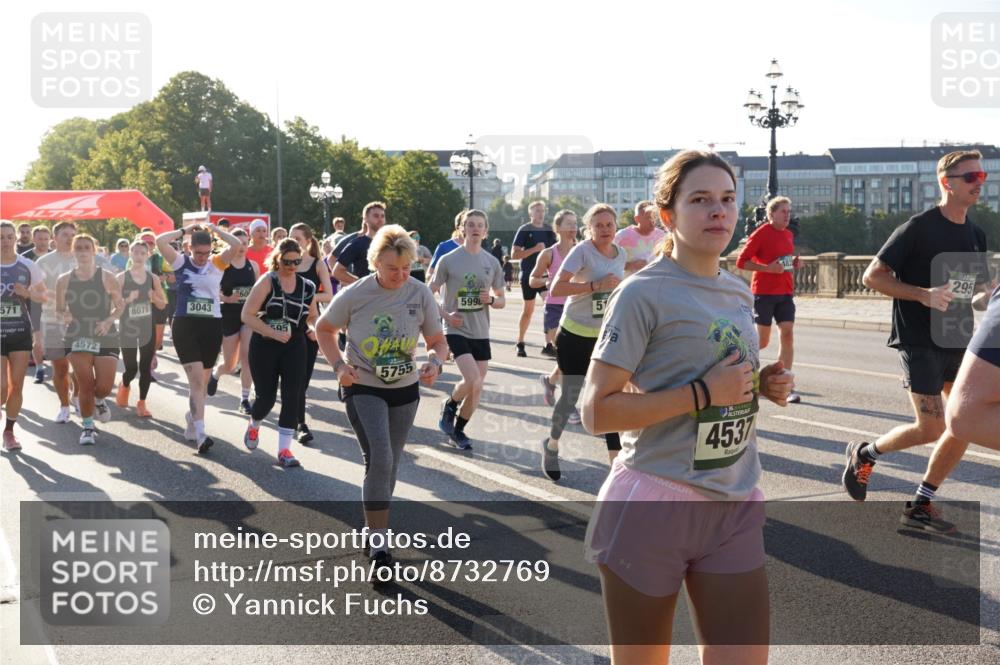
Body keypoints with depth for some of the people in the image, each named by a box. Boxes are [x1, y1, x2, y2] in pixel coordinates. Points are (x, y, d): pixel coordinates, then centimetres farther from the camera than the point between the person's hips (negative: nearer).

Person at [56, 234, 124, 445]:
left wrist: (109, 320, -14)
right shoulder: (64, 280, 2)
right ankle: (88, 427, 16)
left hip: (105, 338, -1)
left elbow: (120, 305, 4)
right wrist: (64, 316, -12)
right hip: (77, 338, 1)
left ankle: (99, 400, 34)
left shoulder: (107, 277, -4)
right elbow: (59, 309, 11)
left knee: (104, 387, -4)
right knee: (85, 386, -2)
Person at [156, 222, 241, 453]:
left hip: (212, 326, 3)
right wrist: (185, 230, -1)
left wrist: (215, 229, 0)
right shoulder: (181, 262, 2)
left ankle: (192, 423, 32)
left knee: (202, 381, 13)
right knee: (196, 379, -13)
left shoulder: (217, 263, 5)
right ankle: (200, 434, -17)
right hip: (185, 325, -3)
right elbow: (160, 241, -11)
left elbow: (236, 245, -10)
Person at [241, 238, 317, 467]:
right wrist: (274, 333, -21)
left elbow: (309, 315, 20)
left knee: (292, 397, -7)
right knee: (266, 396, 3)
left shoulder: (306, 286, 3)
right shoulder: (267, 282, -9)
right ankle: (254, 425, 39)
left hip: (294, 347, 3)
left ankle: (284, 449, 0)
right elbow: (247, 315, -14)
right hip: (265, 347, -3)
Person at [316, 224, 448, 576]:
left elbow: (438, 341, 0)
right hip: (363, 389, -3)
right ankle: (378, 543, -9)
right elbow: (324, 329, 2)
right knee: (379, 460, -19)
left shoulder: (421, 294, -10)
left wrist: (434, 363, -22)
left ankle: (374, 527, 38)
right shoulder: (354, 295, -14)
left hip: (405, 391, 3)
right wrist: (339, 364, -12)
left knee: (389, 465, 15)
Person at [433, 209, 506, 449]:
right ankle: (449, 406, 11)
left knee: (477, 388, 5)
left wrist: (491, 300, -10)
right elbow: (430, 293, 1)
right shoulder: (449, 260, -5)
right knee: (473, 381, -20)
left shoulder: (492, 263, 5)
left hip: (481, 332, 4)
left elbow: (501, 300, 13)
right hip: (456, 330, -4)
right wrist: (446, 315, -12)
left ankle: (458, 430, 24)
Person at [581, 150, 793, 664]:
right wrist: (701, 393, -19)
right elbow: (596, 410, -15)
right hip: (654, 504, -6)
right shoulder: (644, 293, -10)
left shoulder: (739, 293, 12)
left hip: (737, 507, 6)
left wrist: (764, 386, 4)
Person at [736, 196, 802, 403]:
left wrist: (793, 262, 4)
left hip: (785, 293, 6)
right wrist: (768, 268, -20)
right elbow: (741, 262, -10)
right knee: (763, 340, -2)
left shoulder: (789, 235, 13)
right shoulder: (761, 233, -8)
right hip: (764, 292, -6)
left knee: (787, 335, -5)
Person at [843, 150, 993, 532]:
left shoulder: (976, 235, 11)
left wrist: (984, 299, -3)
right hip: (920, 341, -7)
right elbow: (872, 276, -11)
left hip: (958, 342, 7)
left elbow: (982, 288, 22)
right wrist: (923, 294, -22)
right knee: (931, 429, -8)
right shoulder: (919, 228, -10)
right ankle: (864, 454, 19)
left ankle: (920, 506, 13)